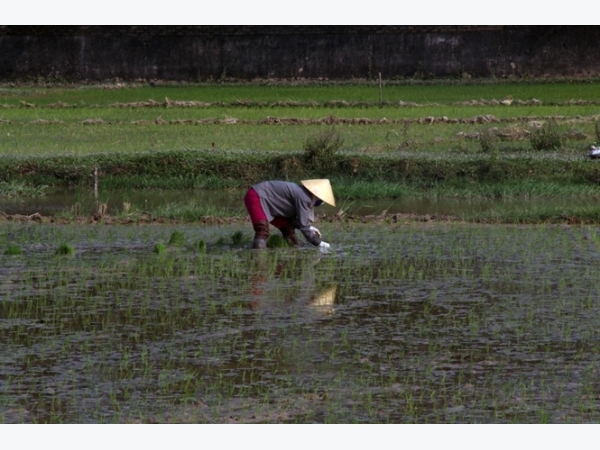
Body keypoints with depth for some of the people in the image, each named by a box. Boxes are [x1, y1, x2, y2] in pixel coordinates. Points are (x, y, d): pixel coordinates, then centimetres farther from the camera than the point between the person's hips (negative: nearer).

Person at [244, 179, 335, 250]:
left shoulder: (302, 193, 8)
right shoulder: (303, 197, -22)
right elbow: (303, 225, -20)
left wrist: (310, 228, 7)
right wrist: (319, 243, -11)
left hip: (265, 200, 11)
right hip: (255, 197, -11)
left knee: (288, 226, 13)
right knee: (263, 231, -29)